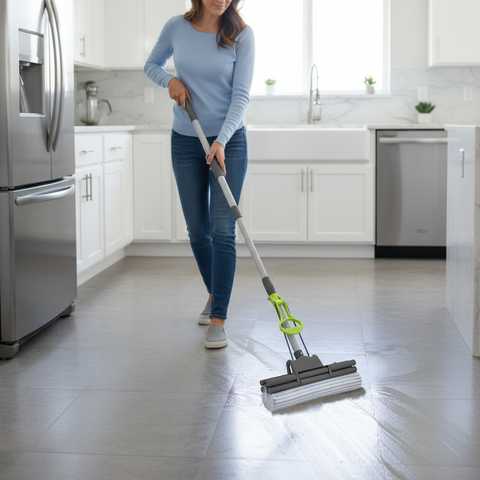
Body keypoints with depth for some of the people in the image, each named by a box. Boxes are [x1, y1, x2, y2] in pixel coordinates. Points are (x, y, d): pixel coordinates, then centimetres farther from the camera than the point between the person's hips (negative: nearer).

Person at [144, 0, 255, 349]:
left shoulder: (241, 35, -9)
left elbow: (241, 94, -13)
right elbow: (152, 65, 15)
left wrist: (221, 142, -24)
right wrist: (170, 80, -7)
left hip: (229, 141, -3)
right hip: (185, 141, 3)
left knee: (223, 231, -9)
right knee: (197, 231, 10)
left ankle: (218, 320, -6)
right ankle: (215, 294, 34)